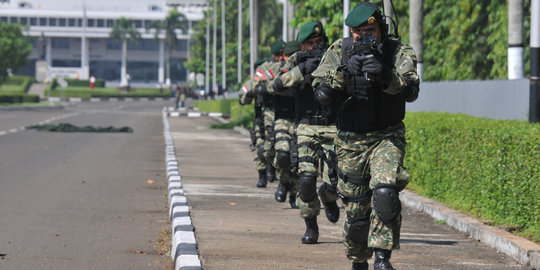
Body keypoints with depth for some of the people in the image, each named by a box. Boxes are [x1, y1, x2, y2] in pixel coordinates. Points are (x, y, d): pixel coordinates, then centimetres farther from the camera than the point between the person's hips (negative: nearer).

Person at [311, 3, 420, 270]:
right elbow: (321, 92, -12)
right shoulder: (339, 50, -3)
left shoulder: (399, 51, -7)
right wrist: (344, 71, -28)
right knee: (355, 210, 6)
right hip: (351, 140, 2)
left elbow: (411, 91, -22)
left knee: (385, 192, -26)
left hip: (387, 137, -2)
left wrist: (384, 75, -38)